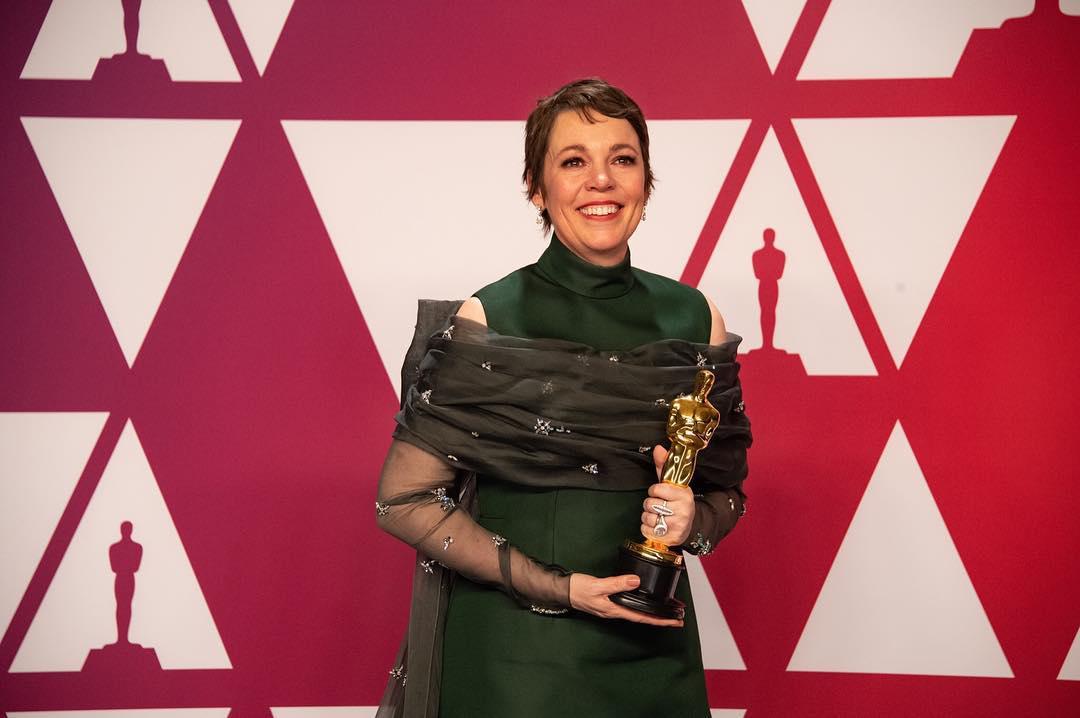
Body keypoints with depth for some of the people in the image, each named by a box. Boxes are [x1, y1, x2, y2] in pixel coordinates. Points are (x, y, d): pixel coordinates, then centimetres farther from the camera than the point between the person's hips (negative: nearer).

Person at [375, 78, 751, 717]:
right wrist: (556, 587, -15)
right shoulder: (488, 321, -10)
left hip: (651, 648, 4)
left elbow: (727, 491, 9)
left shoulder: (693, 318, 0)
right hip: (512, 648, -3)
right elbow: (403, 500, -9)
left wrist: (692, 523, -13)